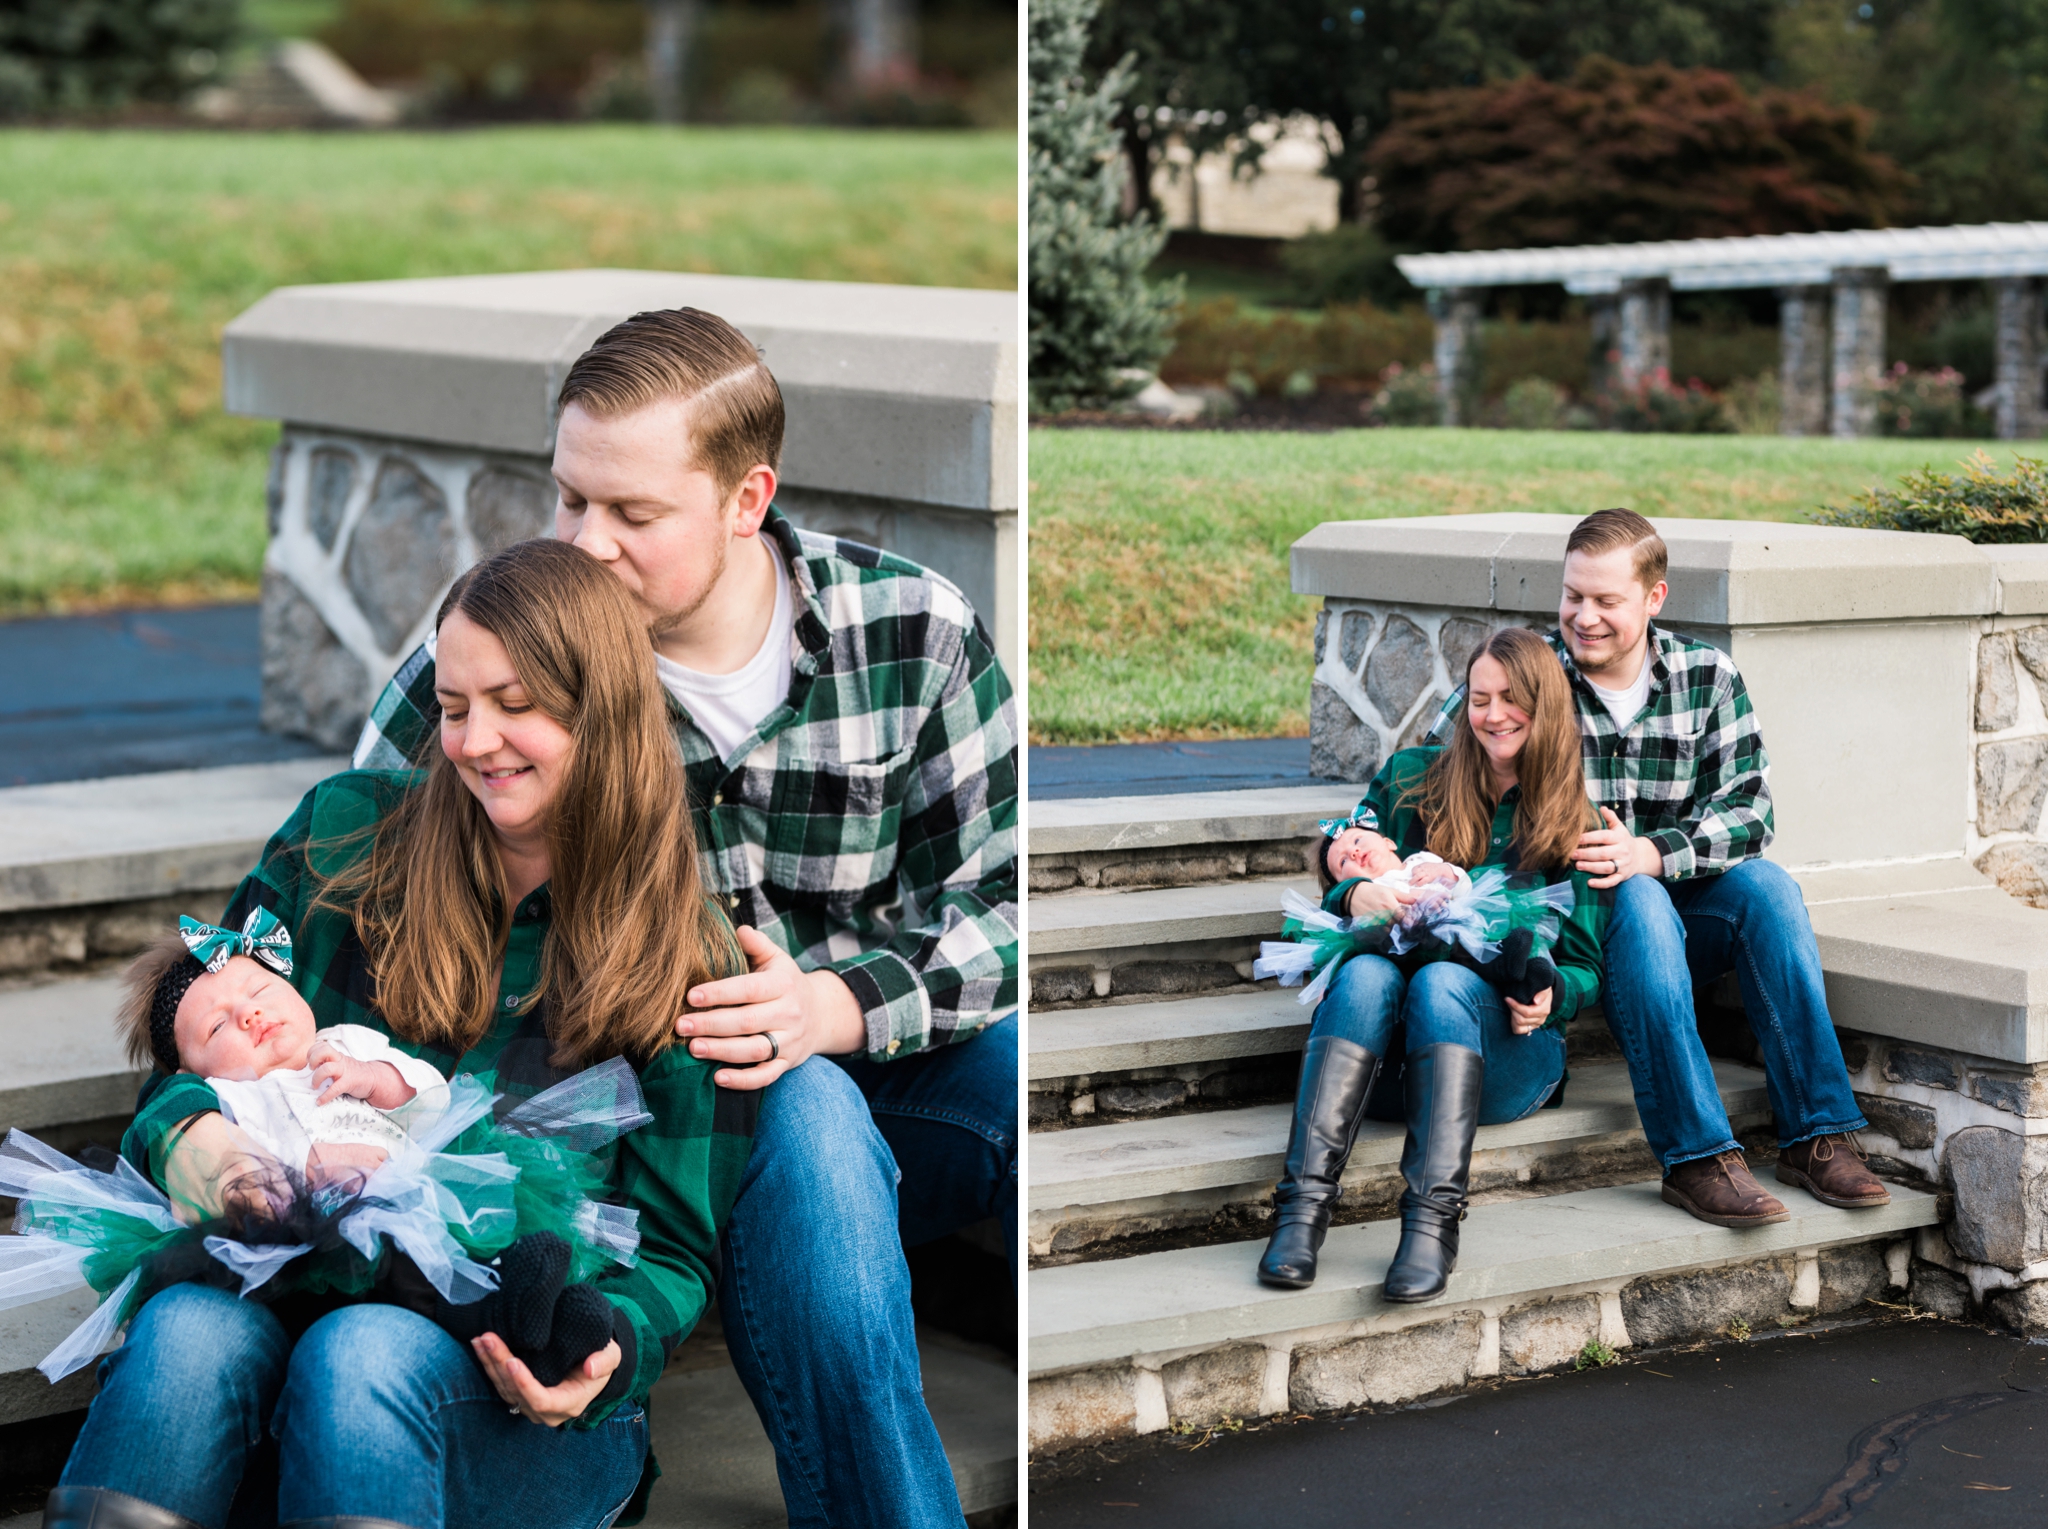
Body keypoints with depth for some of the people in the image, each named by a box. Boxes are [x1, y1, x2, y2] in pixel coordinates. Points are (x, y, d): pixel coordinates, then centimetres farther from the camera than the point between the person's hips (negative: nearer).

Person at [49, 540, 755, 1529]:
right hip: (285, 1286, 2)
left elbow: (675, 1246, 4)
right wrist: (188, 1130, -15)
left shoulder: (684, 964, 2)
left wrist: (609, 1345, -20)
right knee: (188, 1331, -34)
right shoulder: (346, 833, 8)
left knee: (365, 1356, -37)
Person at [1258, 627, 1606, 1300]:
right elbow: (1339, 879, 9)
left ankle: (1433, 1220, -49)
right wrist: (1356, 893, -16)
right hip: (1388, 1045, 1)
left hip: (1508, 1048, -1)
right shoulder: (1410, 780, 15)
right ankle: (1303, 1205, -47)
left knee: (1444, 979, -34)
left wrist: (1551, 996, -16)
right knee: (1367, 970, -33)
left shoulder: (1575, 821, 11)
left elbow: (1587, 966, 8)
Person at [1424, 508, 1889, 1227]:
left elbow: (1748, 809, -7)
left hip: (1683, 910, 3)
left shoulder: (1709, 676, 2)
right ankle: (1696, 1156, -37)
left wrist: (1652, 853, -25)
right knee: (1639, 902, -34)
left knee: (1767, 886, -26)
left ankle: (1816, 1134, -23)